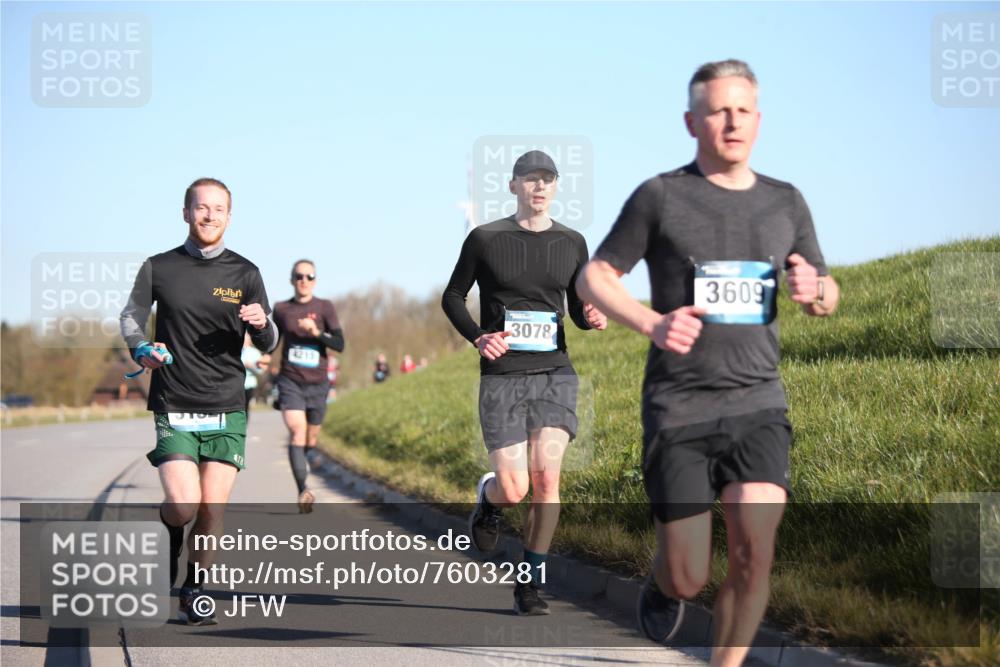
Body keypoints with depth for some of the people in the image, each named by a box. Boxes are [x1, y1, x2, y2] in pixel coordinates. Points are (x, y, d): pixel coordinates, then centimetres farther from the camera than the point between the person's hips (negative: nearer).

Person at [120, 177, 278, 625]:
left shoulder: (244, 274, 4)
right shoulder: (159, 268, 3)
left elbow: (267, 344, 7)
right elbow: (131, 316, 14)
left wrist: (262, 324, -17)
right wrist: (142, 349, -7)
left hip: (227, 409, 1)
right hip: (173, 409, -1)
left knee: (211, 511, -2)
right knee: (183, 505, -14)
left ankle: (194, 590, 20)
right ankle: (169, 535, 21)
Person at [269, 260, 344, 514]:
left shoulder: (325, 307, 0)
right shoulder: (281, 309, 5)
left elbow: (339, 344, -7)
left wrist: (316, 332, -22)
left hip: (317, 384, 1)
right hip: (290, 381, -1)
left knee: (311, 440, 10)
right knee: (297, 432, -20)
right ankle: (303, 492, -30)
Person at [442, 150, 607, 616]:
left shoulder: (572, 243, 9)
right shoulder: (485, 239, 1)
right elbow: (452, 297, 10)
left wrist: (592, 318, -4)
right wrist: (478, 337, -8)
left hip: (554, 372, 2)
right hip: (502, 375, -2)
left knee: (546, 476, -14)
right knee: (514, 490, -8)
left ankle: (531, 583, -1)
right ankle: (488, 497, 31)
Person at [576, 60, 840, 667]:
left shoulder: (786, 202, 10)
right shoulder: (660, 196, -1)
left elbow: (829, 298, 19)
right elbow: (593, 278, 3)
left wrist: (814, 291, -6)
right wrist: (653, 323, -15)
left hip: (758, 404, 2)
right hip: (679, 408, -2)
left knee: (755, 554, -16)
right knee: (689, 579, -2)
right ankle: (665, 585, 36)